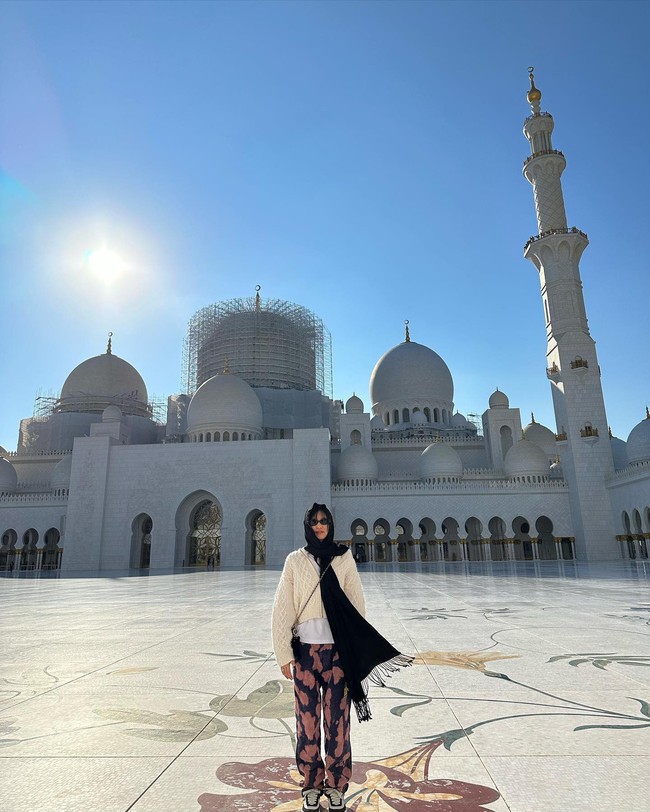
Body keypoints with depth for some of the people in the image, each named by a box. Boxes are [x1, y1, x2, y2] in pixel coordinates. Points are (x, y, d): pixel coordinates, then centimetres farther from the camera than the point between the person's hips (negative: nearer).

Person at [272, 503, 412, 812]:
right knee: (307, 719, 6)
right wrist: (283, 654, -1)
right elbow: (282, 610, 1)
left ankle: (336, 785, 22)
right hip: (304, 649, 0)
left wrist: (356, 649, 0)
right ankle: (311, 784, 25)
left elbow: (356, 604, 2)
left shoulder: (344, 558, 1)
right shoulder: (295, 560, 0)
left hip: (338, 650, 0)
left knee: (337, 719, 4)